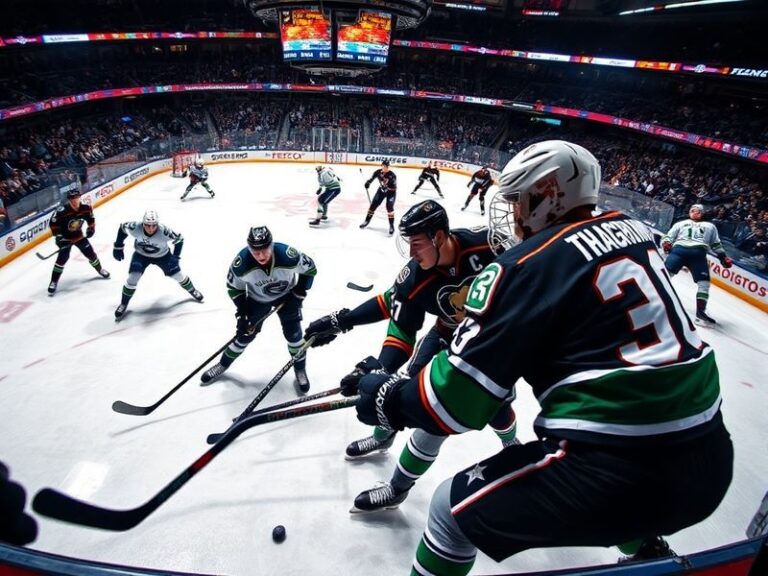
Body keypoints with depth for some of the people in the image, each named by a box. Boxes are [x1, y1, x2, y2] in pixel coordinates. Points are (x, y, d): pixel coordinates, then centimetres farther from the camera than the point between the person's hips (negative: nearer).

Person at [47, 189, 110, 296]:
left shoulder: (86, 208, -16)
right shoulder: (62, 211, -28)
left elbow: (91, 218, 6)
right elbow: (53, 223, -17)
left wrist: (91, 228, 2)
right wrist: (58, 236, -18)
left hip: (79, 235, 4)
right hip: (65, 237, -4)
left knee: (90, 253, 9)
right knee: (62, 258, -13)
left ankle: (100, 270, 37)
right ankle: (53, 282, -3)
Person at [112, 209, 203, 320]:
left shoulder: (164, 231, -37)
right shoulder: (135, 228, -32)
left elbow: (179, 239, -19)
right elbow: (122, 227, -9)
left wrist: (175, 256, -22)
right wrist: (118, 247, -6)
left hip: (162, 255, -1)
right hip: (141, 254, 1)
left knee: (178, 275, 3)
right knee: (132, 278, -12)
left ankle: (193, 291, 33)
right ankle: (123, 304, 10)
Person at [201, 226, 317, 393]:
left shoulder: (288, 256, -37)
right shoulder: (241, 263, -33)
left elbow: (310, 269, -16)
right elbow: (234, 287, -12)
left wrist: (299, 293, -17)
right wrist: (242, 312, -14)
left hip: (286, 295, -1)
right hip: (257, 298, 1)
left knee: (293, 333, -2)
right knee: (246, 333, 9)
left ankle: (300, 369, 23)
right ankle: (223, 364, 34)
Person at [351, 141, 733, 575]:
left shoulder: (529, 263, -13)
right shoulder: (633, 233, 7)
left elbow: (458, 399, -14)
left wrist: (389, 399, 3)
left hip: (620, 471, -8)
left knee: (454, 508, 10)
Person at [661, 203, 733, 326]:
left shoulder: (709, 226, 33)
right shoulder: (681, 224, 29)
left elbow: (716, 244, 33)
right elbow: (668, 236, 20)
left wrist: (723, 257, 21)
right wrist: (666, 243, -3)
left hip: (698, 254, 1)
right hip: (679, 249, -1)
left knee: (704, 281, -15)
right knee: (666, 272, -25)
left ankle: (700, 312, -16)